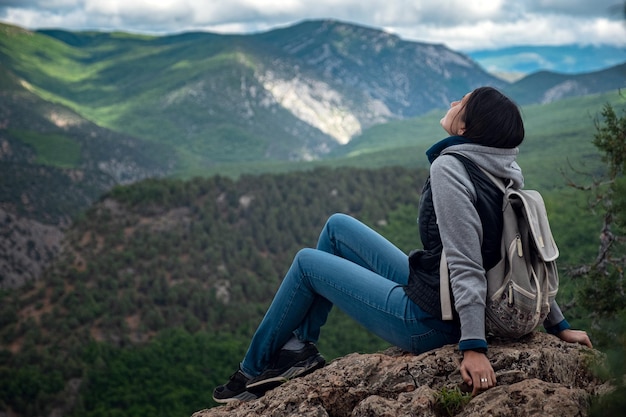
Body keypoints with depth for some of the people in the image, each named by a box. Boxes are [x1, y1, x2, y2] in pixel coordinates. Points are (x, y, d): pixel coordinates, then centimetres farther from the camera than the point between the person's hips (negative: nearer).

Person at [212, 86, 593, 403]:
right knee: (338, 225, 17)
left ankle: (255, 370, 25)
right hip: (441, 302, 9)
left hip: (426, 323, -9)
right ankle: (299, 346, 23)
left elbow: (466, 264, -29)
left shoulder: (449, 168, -23)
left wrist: (474, 347, -32)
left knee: (307, 262, 9)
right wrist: (559, 326, 11)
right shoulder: (507, 173, 2)